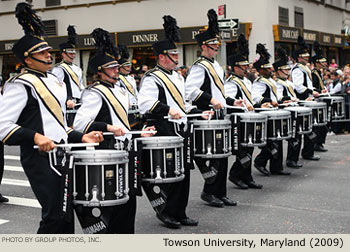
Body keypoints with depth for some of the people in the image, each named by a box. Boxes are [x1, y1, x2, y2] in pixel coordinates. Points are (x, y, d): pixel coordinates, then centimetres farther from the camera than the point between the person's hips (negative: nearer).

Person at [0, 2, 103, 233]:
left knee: (67, 214, 14)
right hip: (40, 159, -9)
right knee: (55, 216, -9)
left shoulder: (53, 81, 16)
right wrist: (35, 137, -28)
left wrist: (81, 137, 12)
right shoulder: (22, 85, -11)